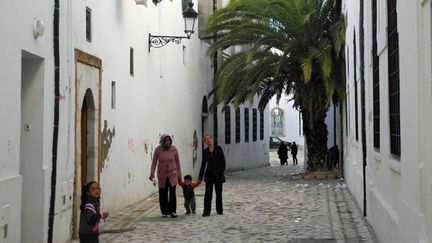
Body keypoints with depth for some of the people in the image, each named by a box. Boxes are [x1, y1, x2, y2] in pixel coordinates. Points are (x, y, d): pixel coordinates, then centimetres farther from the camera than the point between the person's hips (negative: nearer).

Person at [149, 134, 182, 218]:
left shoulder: (174, 149, -3)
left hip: (172, 174, 0)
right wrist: (152, 173, -7)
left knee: (172, 193, -7)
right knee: (163, 194, 4)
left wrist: (179, 174, 5)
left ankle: (172, 211, 1)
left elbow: (177, 162, 4)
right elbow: (154, 162, 0)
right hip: (162, 175, 0)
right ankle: (164, 212, 16)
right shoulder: (158, 150, -5)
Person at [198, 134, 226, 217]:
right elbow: (203, 164, 9)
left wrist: (222, 172, -13)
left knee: (218, 192, 8)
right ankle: (206, 211, 0)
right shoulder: (205, 151, 5)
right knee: (208, 193, -4)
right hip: (209, 174, 2)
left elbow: (223, 161, -5)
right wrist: (200, 177, 8)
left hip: (218, 174, -2)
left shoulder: (218, 149, -4)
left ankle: (219, 210, 21)